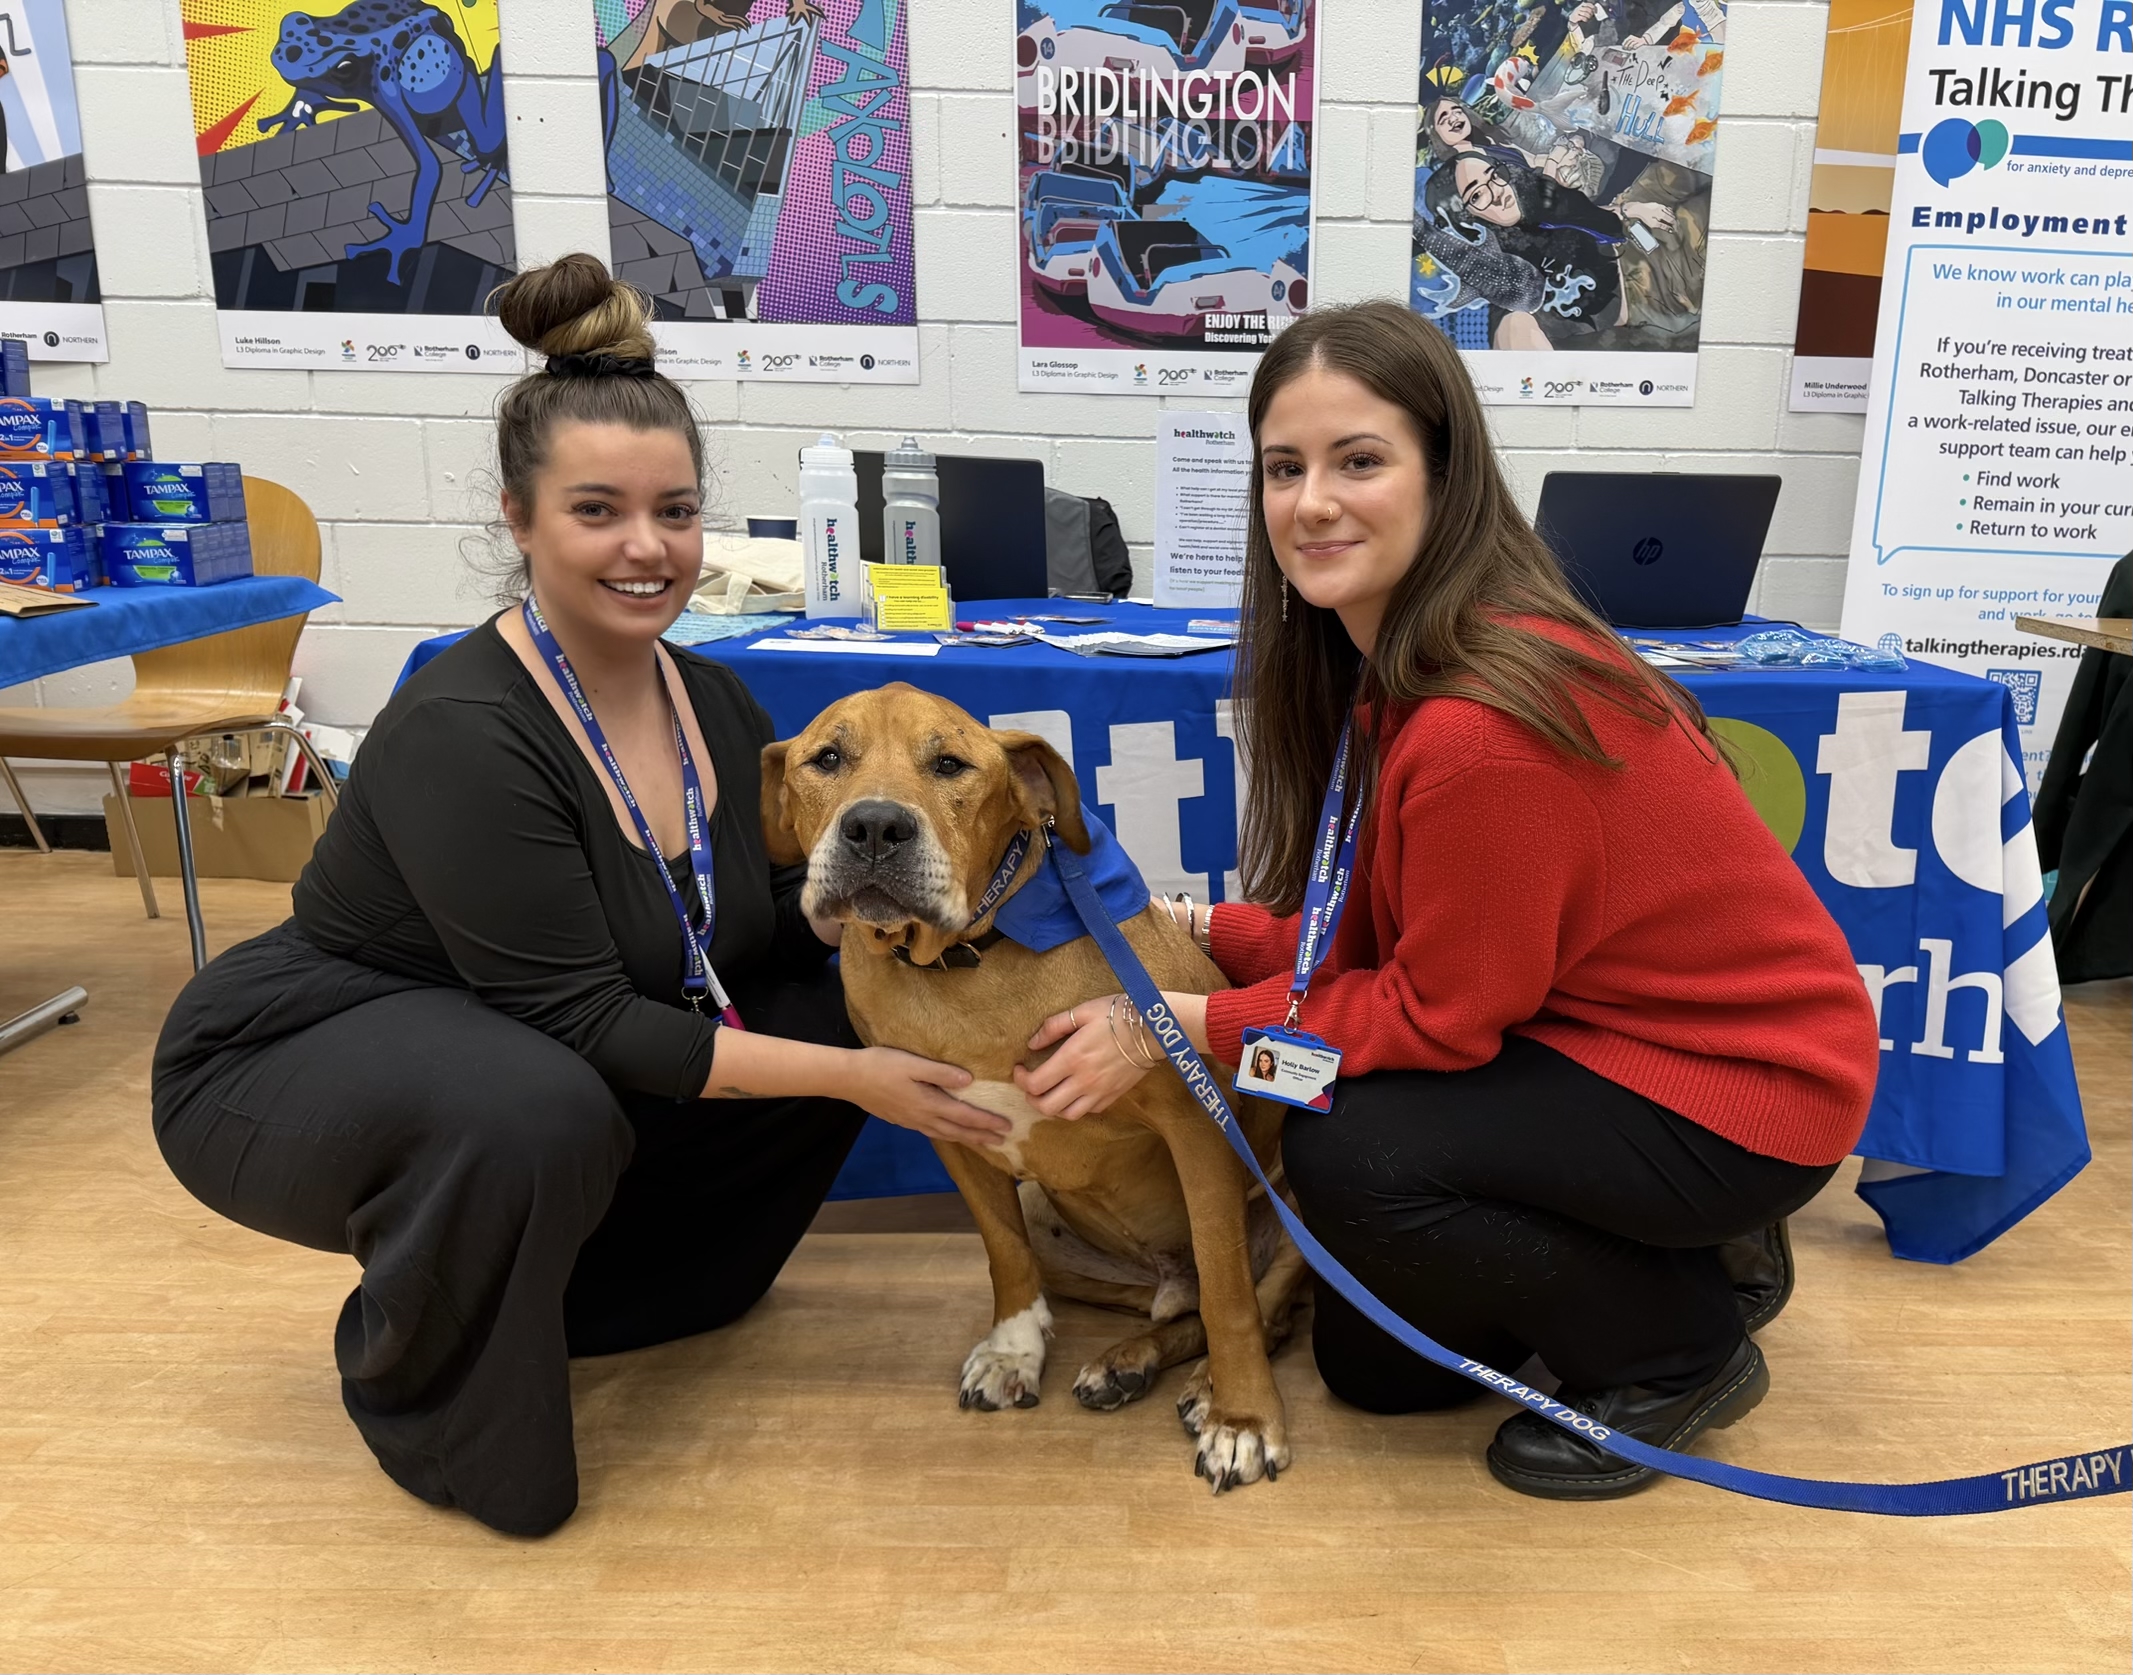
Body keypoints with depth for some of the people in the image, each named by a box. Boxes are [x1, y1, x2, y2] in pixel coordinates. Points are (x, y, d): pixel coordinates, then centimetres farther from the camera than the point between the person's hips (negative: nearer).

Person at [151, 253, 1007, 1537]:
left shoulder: (715, 704, -6)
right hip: (289, 1070, -7)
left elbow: (764, 929, 1)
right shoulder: (464, 734, -29)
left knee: (829, 1015, -7)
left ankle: (585, 1291, 11)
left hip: (551, 1059, 7)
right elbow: (580, 1024, -30)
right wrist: (845, 1080, -30)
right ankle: (420, 1393, -4)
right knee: (533, 1112, -38)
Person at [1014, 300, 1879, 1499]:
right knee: (1374, 1366, 10)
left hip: (1744, 1086, -8)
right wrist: (1206, 935, -7)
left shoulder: (1486, 723, -32)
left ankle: (1686, 1352, -1)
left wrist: (1186, 1027, -19)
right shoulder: (1389, 663, -3)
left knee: (1350, 1152, -26)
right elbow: (1381, 930, 2)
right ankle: (1674, 1257, 25)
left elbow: (1441, 1014, -22)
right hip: (1593, 1033, 8)